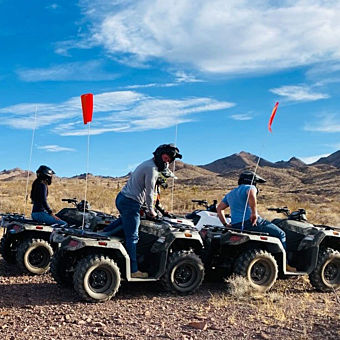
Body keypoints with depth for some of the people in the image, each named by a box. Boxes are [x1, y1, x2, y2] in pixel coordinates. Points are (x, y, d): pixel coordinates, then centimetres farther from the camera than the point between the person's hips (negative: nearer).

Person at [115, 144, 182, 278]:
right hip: (131, 203, -10)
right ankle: (133, 271, -1)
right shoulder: (152, 169, -14)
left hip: (122, 198, 10)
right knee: (132, 237, -6)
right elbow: (149, 193, -12)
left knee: (129, 234, 18)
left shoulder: (148, 164, 19)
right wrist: (151, 211, 1)